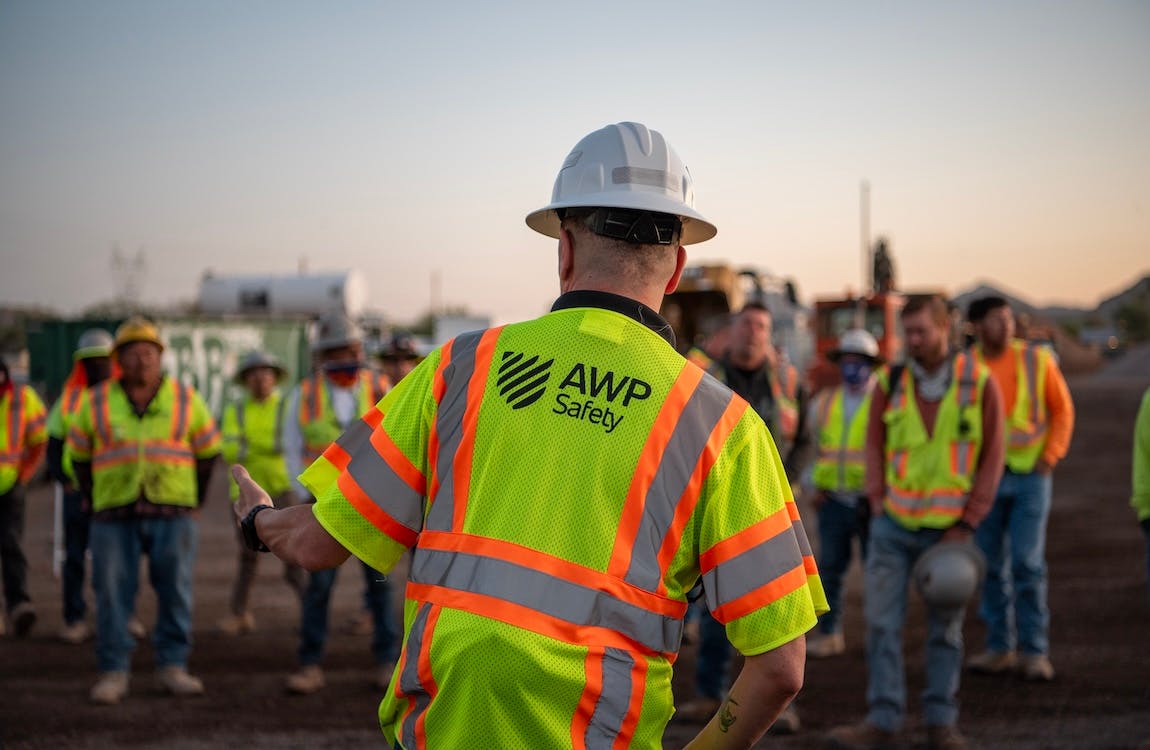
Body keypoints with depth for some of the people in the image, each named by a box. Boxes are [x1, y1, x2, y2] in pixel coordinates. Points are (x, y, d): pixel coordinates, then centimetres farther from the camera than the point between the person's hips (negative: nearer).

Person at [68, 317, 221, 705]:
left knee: (176, 592, 0)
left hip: (172, 515, 0)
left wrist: (194, 502, 11)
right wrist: (96, 502, 8)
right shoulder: (96, 402, 6)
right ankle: (113, 672, 6)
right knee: (112, 593, -1)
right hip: (114, 516, 0)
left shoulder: (185, 399, 6)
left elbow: (208, 451, 14)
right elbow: (79, 455, 14)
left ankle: (173, 667, 10)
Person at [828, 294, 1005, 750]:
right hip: (893, 525, 1)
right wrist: (878, 504, -3)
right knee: (881, 620, -3)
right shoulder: (890, 383, 2)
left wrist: (966, 525, -7)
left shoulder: (978, 383, -3)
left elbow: (991, 458, -2)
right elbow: (874, 446, 9)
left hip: (948, 528, -1)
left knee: (945, 627, 8)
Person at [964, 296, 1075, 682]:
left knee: (1027, 562, -7)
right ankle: (999, 647, 16)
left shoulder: (1036, 360, -2)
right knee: (991, 565, 6)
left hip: (1029, 476, -2)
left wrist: (1051, 456, -4)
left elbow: (1062, 409, 5)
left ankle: (1035, 651, 0)